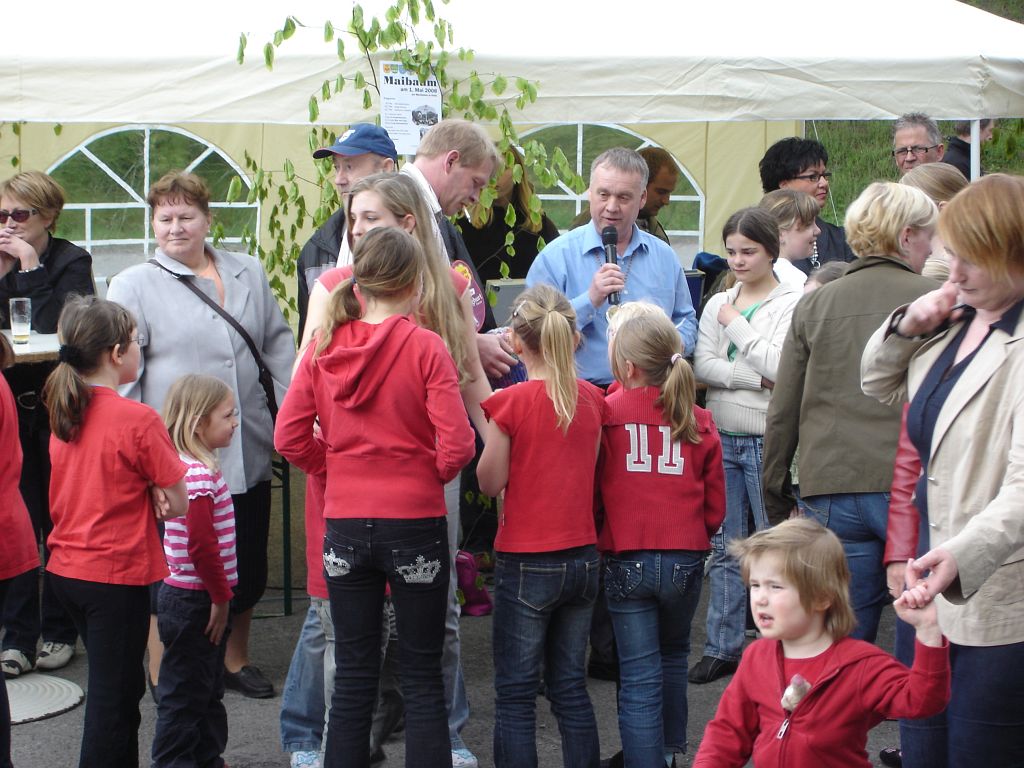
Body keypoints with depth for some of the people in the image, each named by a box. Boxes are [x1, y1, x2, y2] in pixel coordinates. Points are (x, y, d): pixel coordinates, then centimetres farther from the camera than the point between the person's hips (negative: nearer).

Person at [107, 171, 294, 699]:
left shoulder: (247, 273, 11)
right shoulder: (134, 285, -1)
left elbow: (278, 344, 16)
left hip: (247, 451, 4)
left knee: (247, 565, 13)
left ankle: (235, 658, 33)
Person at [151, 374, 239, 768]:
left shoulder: (195, 467, 11)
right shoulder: (198, 475, -21)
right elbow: (202, 546, -25)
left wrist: (220, 596, 17)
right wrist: (220, 597, -17)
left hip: (196, 599, 10)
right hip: (194, 601, -10)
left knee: (208, 689, 20)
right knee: (185, 692, 0)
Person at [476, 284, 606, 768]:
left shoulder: (510, 403, -14)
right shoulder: (591, 399, 1)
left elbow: (490, 483, -7)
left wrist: (490, 429, 3)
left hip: (526, 563, -5)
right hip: (582, 557, 5)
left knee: (515, 693, 3)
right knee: (570, 687, 15)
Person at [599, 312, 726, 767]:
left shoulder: (606, 413, -7)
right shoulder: (699, 422, 1)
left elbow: (591, 490, 2)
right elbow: (716, 507, 6)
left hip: (626, 559, -3)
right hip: (686, 559, 3)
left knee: (639, 677, 2)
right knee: (672, 658, 25)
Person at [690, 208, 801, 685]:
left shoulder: (791, 304, -5)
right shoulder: (717, 304, 10)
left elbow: (779, 367, -17)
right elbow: (702, 367, -2)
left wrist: (736, 324, -8)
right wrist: (755, 380, -15)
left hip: (766, 440, -5)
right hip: (721, 436, 5)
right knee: (724, 549, 9)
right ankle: (723, 647, 16)